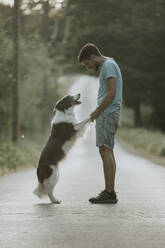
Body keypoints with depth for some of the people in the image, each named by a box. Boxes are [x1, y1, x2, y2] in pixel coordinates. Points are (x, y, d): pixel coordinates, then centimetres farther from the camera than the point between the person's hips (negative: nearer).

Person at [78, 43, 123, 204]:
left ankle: (110, 193, -14)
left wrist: (97, 112, -13)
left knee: (106, 151, -12)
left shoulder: (108, 65, -9)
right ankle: (108, 191, 12)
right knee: (106, 151, 10)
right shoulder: (107, 66, 22)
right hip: (106, 114, 10)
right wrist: (98, 112, 12)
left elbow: (112, 93, -19)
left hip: (107, 114, -10)